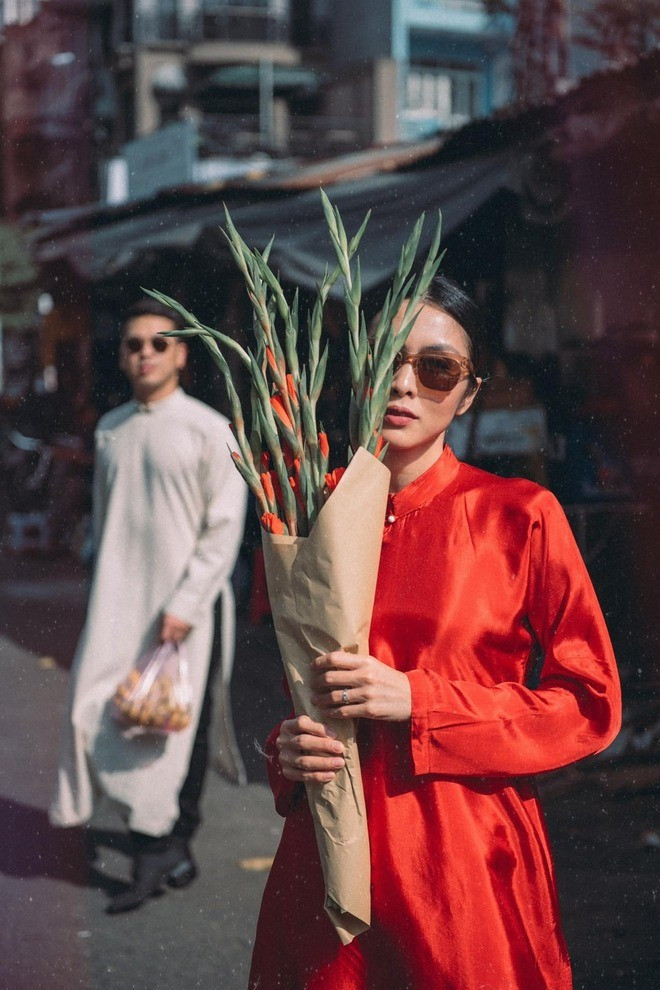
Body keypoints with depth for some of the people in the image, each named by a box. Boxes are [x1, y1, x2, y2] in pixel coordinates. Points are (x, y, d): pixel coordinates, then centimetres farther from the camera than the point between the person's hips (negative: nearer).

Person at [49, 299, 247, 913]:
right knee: (97, 712, -2)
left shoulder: (207, 429, -5)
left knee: (183, 725, 1)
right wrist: (104, 584, 14)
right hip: (117, 603, 5)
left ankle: (173, 838, 15)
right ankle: (160, 847, 9)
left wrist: (186, 603, -13)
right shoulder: (110, 430, 10)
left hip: (182, 606, -4)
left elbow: (225, 527, -8)